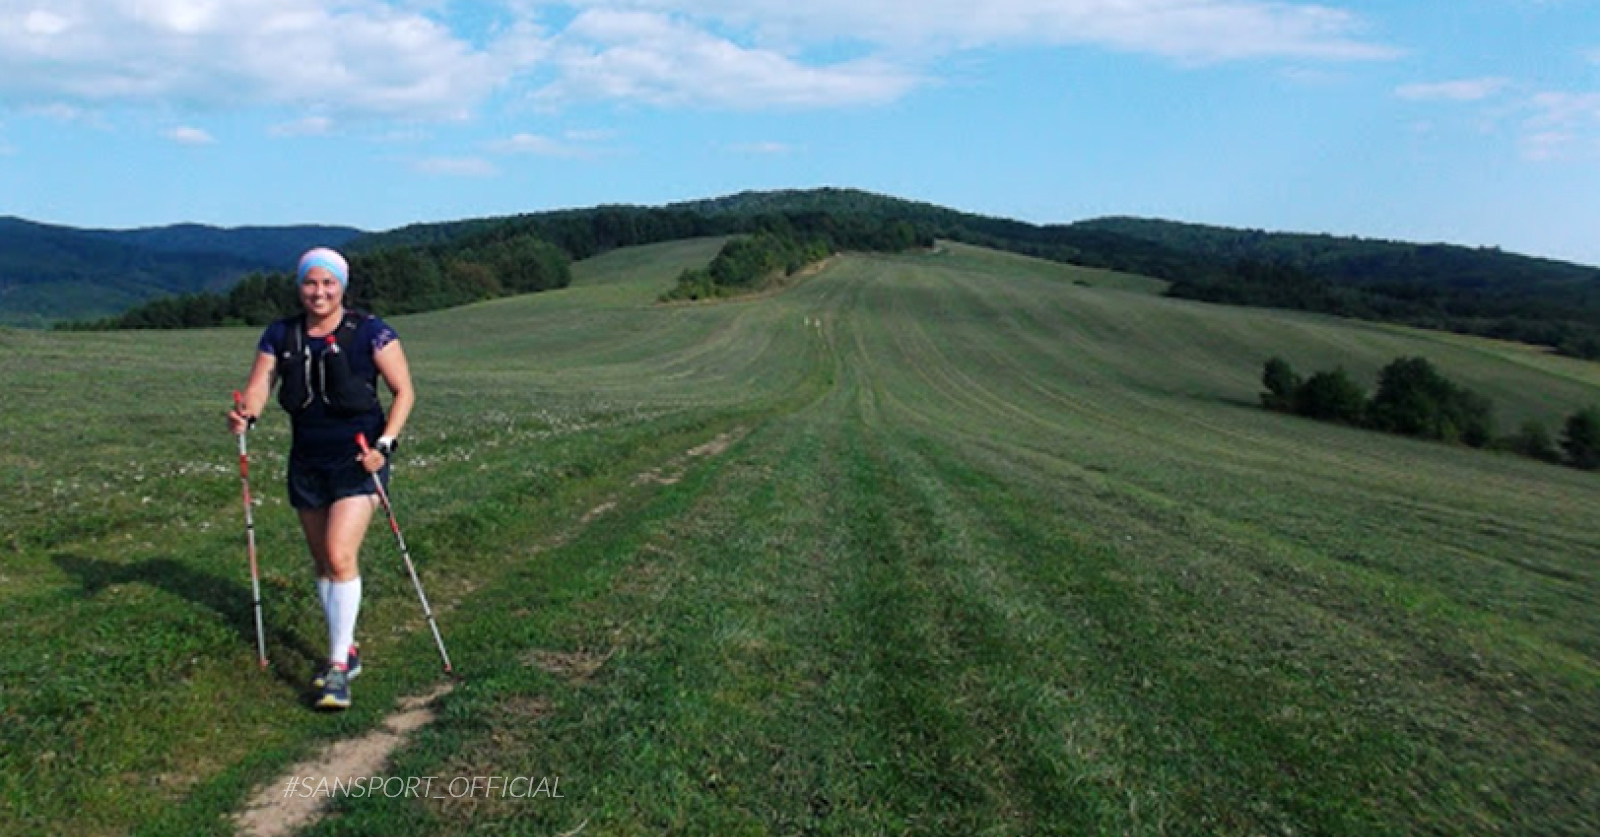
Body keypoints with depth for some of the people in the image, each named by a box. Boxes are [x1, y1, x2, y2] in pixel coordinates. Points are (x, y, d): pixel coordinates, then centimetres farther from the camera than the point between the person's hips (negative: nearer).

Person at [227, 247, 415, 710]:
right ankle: (346, 651, 28)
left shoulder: (370, 332, -8)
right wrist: (245, 414, -22)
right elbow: (259, 384, 0)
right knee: (322, 563, 13)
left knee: (340, 556, -16)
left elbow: (404, 391, -6)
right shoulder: (281, 335, 5)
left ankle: (338, 668, -9)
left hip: (356, 462, -5)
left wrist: (386, 443, -17)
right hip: (307, 462, 5)